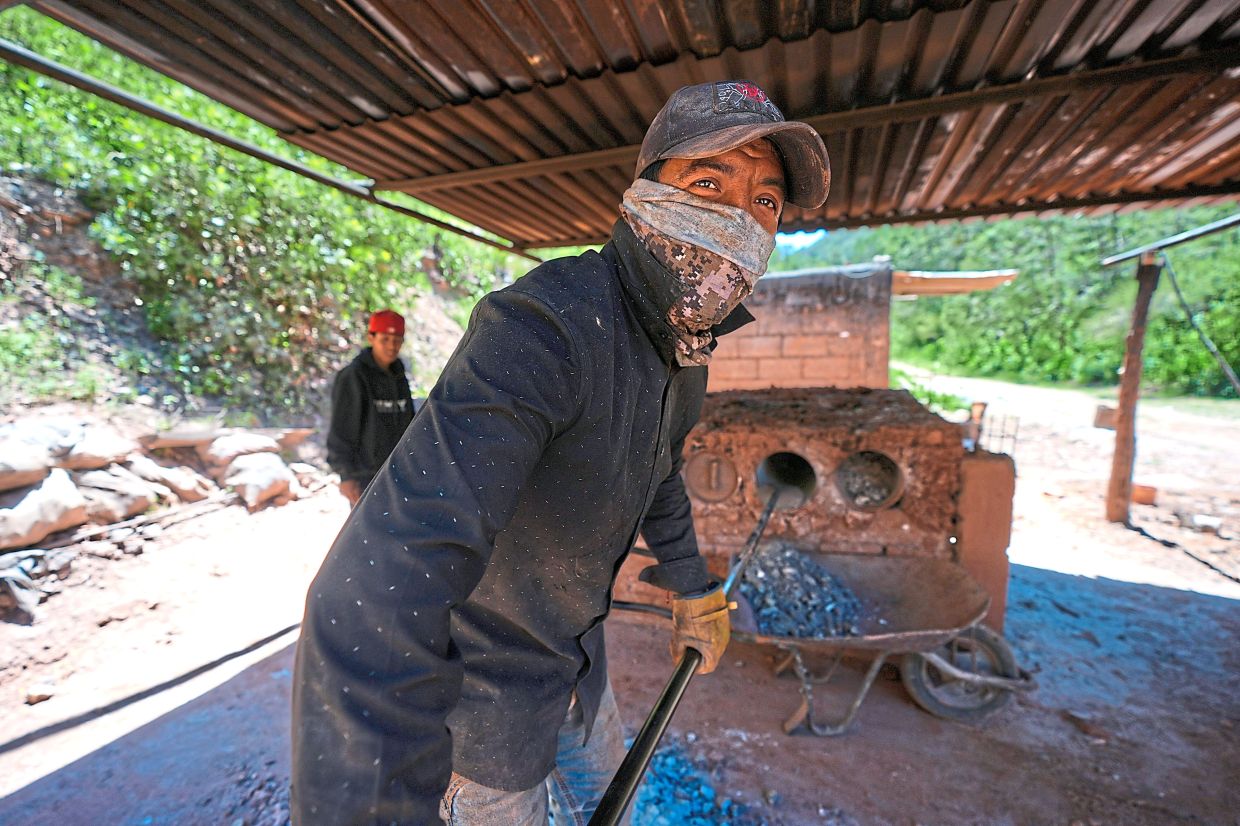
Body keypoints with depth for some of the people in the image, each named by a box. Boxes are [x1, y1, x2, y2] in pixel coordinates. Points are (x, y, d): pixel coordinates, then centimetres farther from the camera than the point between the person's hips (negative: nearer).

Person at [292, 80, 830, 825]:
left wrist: (694, 589, 17)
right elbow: (380, 591, -43)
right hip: (479, 674, -7)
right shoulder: (545, 326, -36)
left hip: (573, 647, 7)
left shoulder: (690, 342, -6)